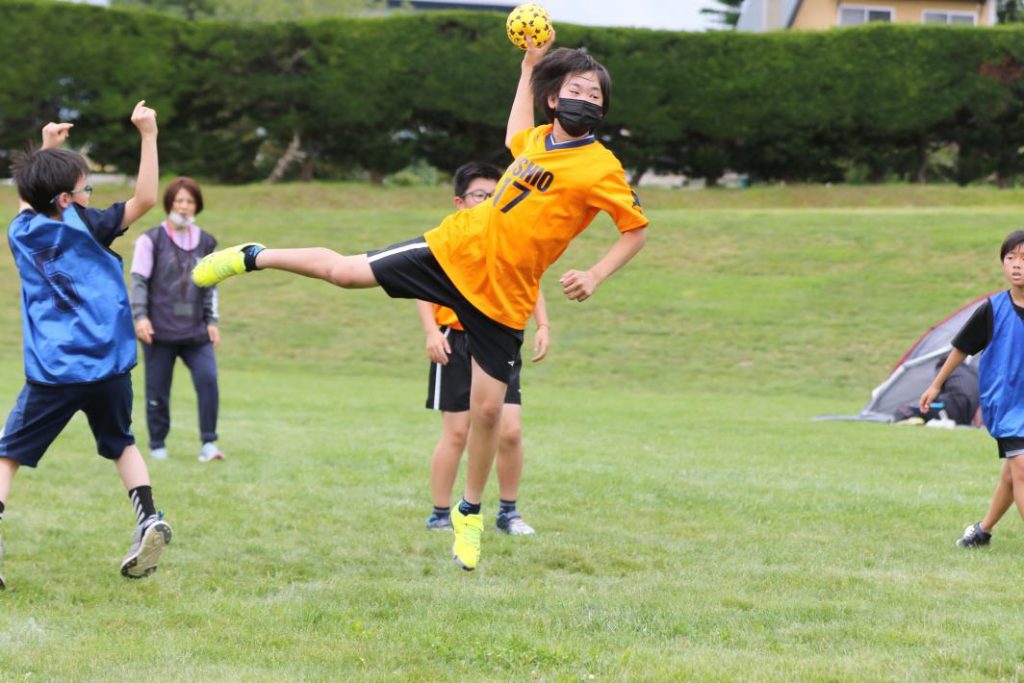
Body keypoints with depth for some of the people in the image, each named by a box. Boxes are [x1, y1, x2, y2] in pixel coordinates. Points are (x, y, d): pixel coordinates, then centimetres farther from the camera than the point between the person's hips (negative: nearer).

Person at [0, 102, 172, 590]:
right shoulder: (85, 225, -3)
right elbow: (145, 199, -3)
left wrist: (47, 149, 33)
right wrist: (148, 135, -4)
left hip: (52, 372, 0)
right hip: (109, 366, 0)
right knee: (120, 443, 22)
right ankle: (148, 517, 3)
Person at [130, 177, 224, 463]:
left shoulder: (205, 242, 11)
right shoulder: (151, 240, -1)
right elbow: (139, 281, -3)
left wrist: (212, 321, 9)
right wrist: (140, 316, -14)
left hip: (195, 331, 2)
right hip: (159, 330, -2)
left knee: (208, 378, -15)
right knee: (157, 390, 3)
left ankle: (208, 443, -10)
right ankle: (157, 446, 18)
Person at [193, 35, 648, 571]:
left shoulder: (601, 169, -12)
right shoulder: (538, 139, 3)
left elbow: (636, 230, -5)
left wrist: (594, 277, -18)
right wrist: (529, 66, 26)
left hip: (502, 297, -3)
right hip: (454, 251, 3)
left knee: (488, 408, -2)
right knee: (343, 272, -2)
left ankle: (469, 514, 20)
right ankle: (253, 259, 24)